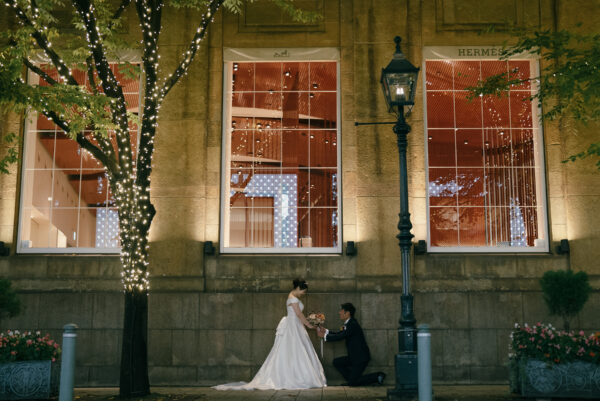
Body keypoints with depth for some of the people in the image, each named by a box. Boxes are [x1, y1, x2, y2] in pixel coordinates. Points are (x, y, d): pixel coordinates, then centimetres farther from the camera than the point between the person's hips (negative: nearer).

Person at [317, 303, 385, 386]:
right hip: (354, 357, 10)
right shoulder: (349, 323, 11)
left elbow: (341, 336, -23)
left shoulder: (353, 324, -20)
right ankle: (352, 379, 13)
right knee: (336, 362, 10)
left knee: (352, 383, -9)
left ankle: (377, 376, 0)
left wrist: (325, 336, -13)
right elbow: (339, 334, 19)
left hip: (361, 358, -10)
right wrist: (326, 331, 9)